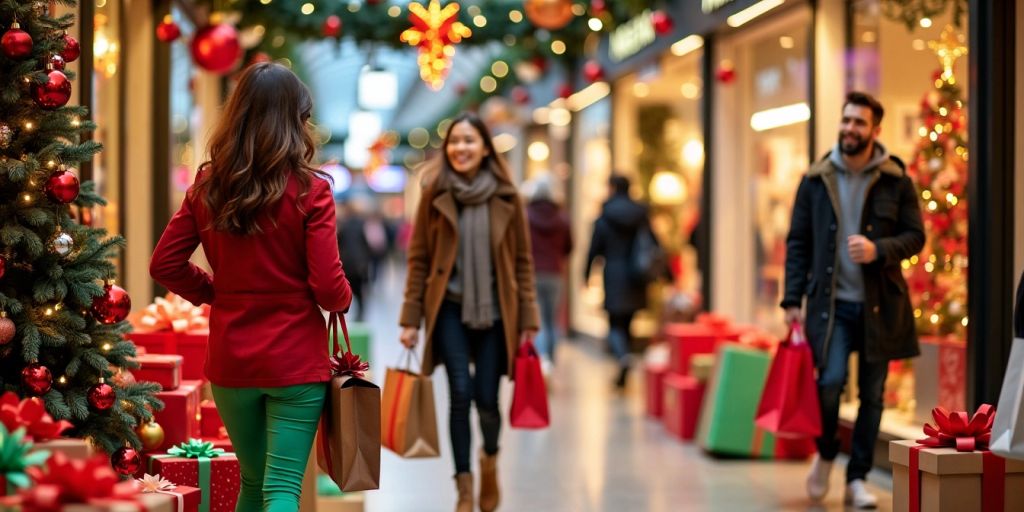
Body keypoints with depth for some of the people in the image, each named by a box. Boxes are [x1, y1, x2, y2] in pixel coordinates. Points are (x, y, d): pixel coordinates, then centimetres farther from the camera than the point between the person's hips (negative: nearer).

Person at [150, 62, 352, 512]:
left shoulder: (207, 187, 0)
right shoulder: (309, 191, -12)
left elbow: (165, 265, 3)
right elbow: (329, 288, -13)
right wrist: (344, 298, 9)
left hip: (229, 360, 4)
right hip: (296, 361, -4)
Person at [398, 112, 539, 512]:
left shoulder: (506, 197, 1)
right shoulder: (435, 194, 1)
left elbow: (522, 261, 4)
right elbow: (418, 259, 2)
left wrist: (527, 320, 0)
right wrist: (411, 318, -1)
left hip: (494, 311, 0)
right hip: (450, 309, 0)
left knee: (486, 398, -2)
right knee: (461, 394, -9)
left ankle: (490, 458, 32)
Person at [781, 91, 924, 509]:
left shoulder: (896, 181, 1)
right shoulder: (815, 180, 4)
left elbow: (915, 236, 3)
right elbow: (798, 242, 6)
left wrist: (878, 250, -17)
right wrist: (793, 299, 0)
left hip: (879, 305, 1)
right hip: (830, 302, -1)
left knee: (872, 395, 6)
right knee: (831, 380, -15)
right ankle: (825, 454, 13)